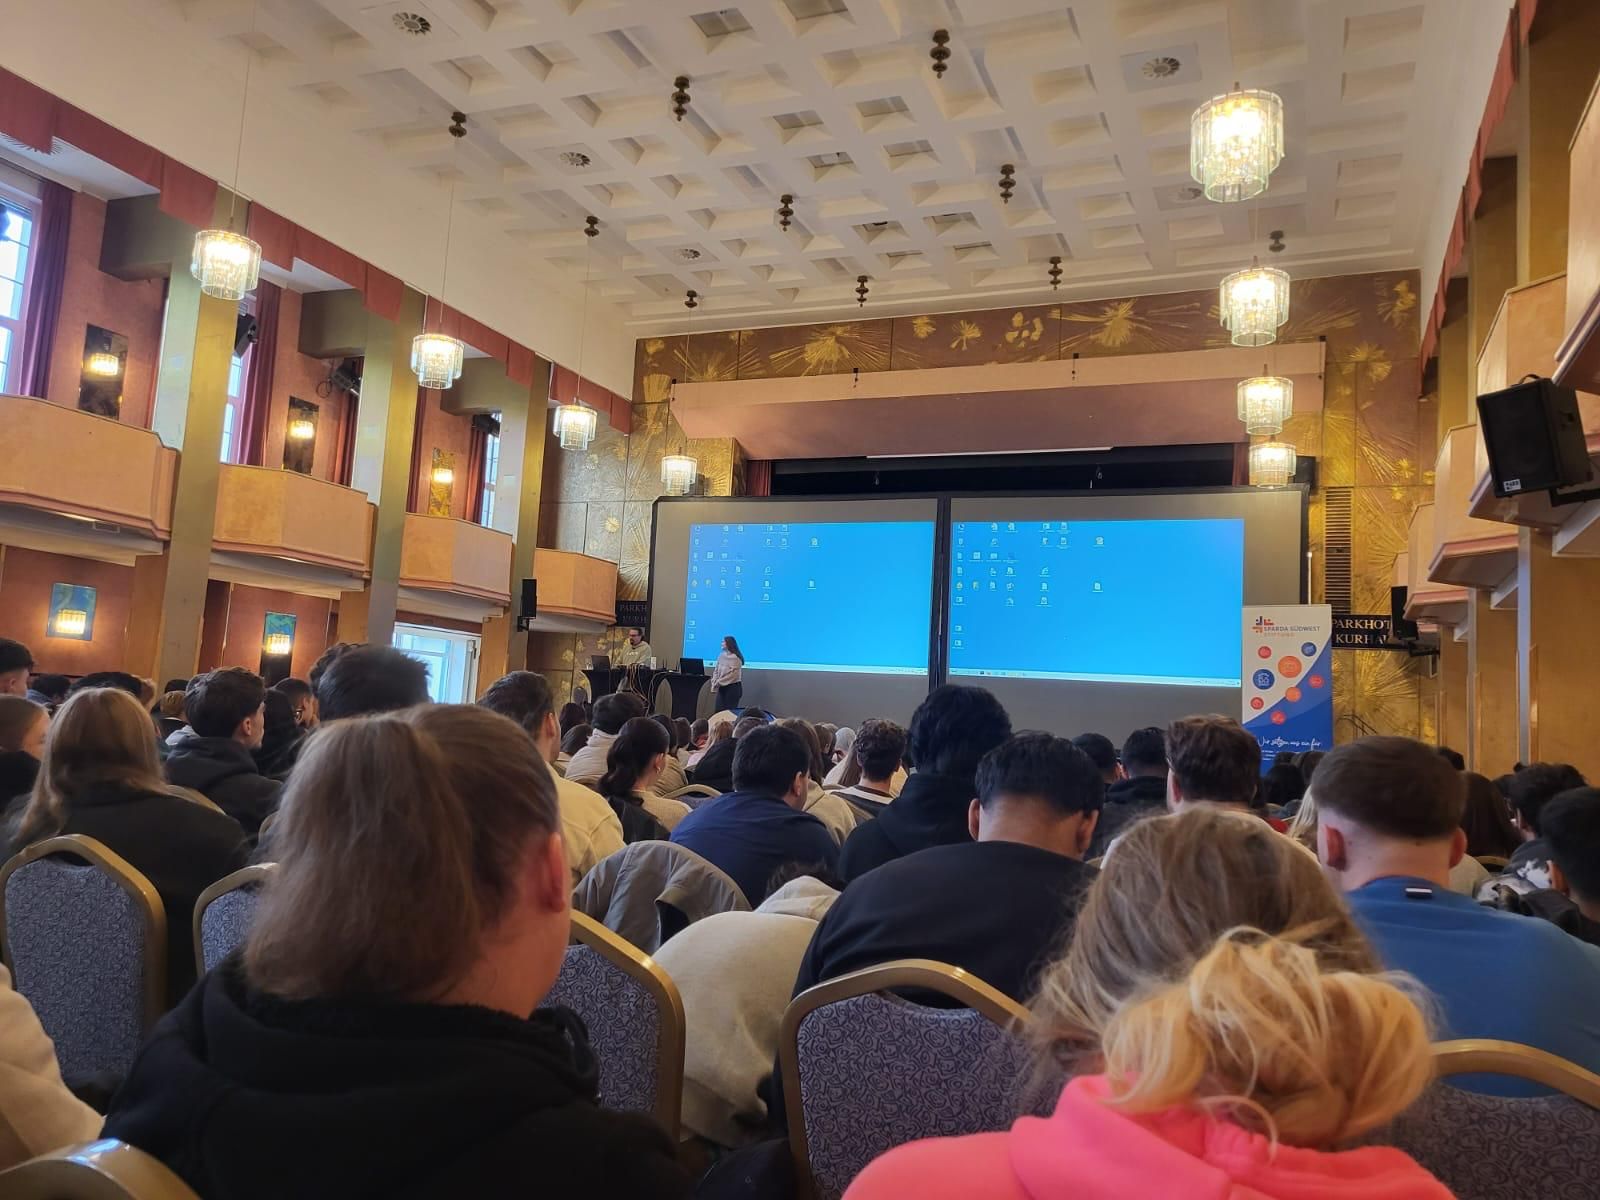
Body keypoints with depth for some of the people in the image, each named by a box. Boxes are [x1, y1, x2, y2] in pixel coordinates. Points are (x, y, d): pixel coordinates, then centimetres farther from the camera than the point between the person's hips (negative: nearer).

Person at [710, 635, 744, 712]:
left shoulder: (736, 657, -11)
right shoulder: (721, 655, 7)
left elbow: (733, 675, -15)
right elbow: (716, 671, 9)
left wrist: (719, 682, -12)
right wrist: (714, 684, -2)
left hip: (733, 687, -6)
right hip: (722, 687, 6)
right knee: (718, 709, 0)